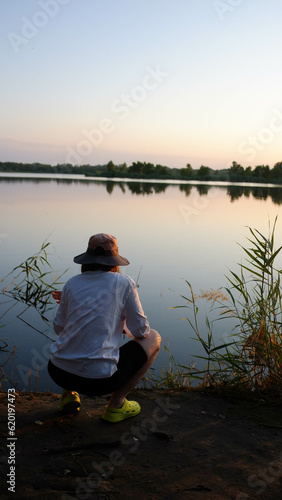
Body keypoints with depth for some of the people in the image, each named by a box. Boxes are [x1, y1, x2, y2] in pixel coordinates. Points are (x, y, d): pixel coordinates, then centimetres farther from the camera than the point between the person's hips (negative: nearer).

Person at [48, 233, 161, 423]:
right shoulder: (123, 283, -4)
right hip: (97, 380, -5)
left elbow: (59, 328, 15)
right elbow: (141, 331, 1)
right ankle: (116, 403, 10)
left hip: (58, 372, 5)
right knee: (154, 338, 16)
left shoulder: (72, 284, 5)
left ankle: (69, 393, 19)